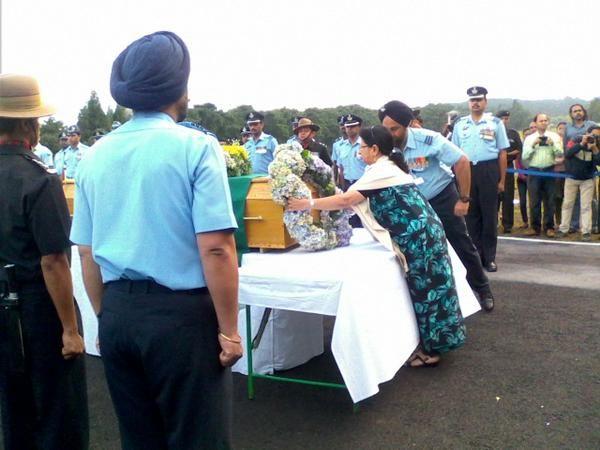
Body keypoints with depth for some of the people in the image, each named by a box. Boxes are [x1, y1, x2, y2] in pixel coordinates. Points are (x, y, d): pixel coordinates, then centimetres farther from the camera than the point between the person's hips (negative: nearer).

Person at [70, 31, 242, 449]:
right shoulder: (195, 147, -12)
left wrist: (107, 318, 19)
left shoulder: (95, 155, 4)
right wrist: (228, 328, -9)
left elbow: (87, 253, 8)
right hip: (182, 313, -6)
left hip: (118, 313, 6)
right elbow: (216, 249, -18)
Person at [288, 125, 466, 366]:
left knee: (425, 291, 1)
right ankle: (432, 344, 28)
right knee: (426, 289, 16)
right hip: (422, 235, 10)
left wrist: (308, 204, -17)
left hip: (419, 238, -10)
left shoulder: (381, 171, -16)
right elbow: (357, 201, 20)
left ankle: (431, 350, 13)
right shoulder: (389, 167, 15)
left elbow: (346, 200, -21)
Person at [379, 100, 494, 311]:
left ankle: (483, 290, 24)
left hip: (442, 197, -3)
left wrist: (464, 199, -18)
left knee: (462, 246, 6)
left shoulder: (428, 140, -28)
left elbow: (462, 162, -20)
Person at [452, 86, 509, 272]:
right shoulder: (460, 124, 9)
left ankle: (489, 257, 12)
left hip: (489, 171, -2)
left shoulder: (495, 123, 1)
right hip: (466, 171, 2)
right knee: (471, 215, 8)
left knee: (490, 215, 3)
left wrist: (502, 180, -1)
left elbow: (502, 153, 2)